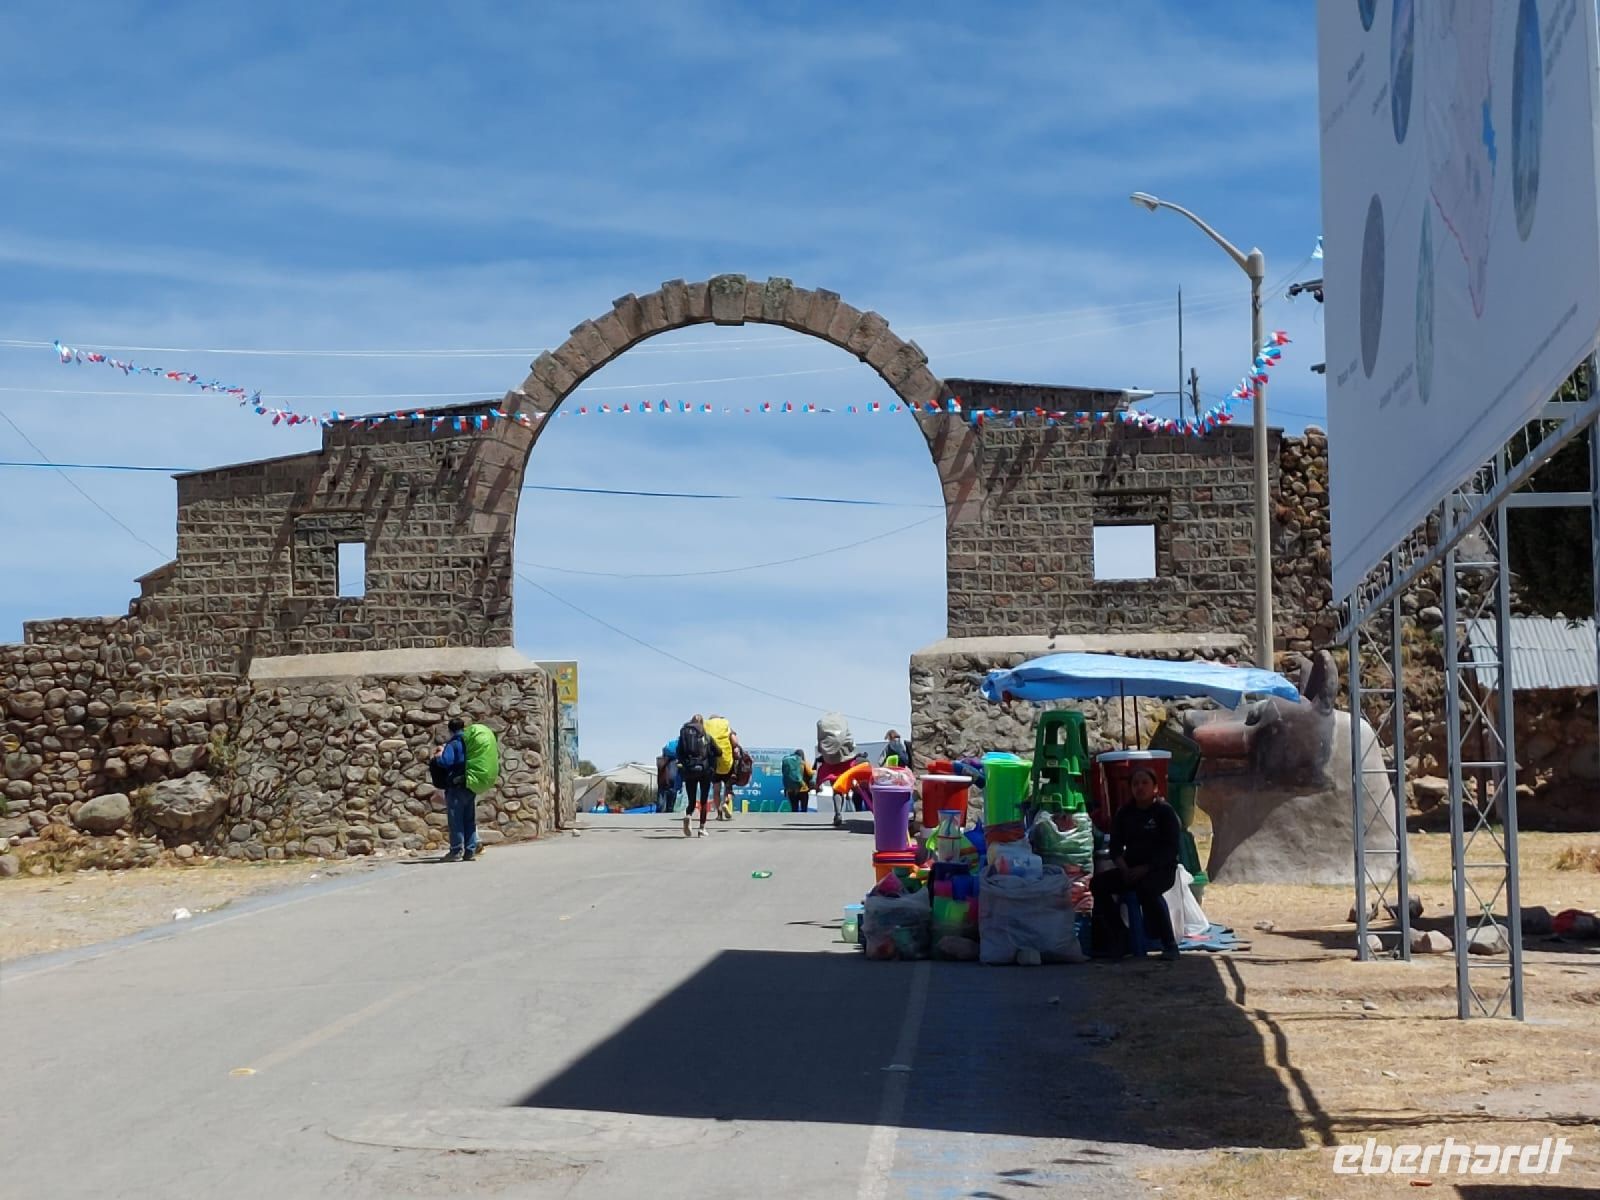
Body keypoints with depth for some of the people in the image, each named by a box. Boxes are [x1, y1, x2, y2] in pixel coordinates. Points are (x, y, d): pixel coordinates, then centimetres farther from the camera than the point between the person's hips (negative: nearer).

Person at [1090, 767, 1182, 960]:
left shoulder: (1164, 811, -3)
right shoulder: (1124, 813, 12)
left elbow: (1171, 849, -9)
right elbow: (1115, 846, 10)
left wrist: (1145, 868, -19)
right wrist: (1124, 869, -11)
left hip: (1161, 869, -5)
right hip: (1131, 869, 5)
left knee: (1146, 887, -37)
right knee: (1098, 882, -18)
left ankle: (1169, 944, -27)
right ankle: (1115, 941, -16)